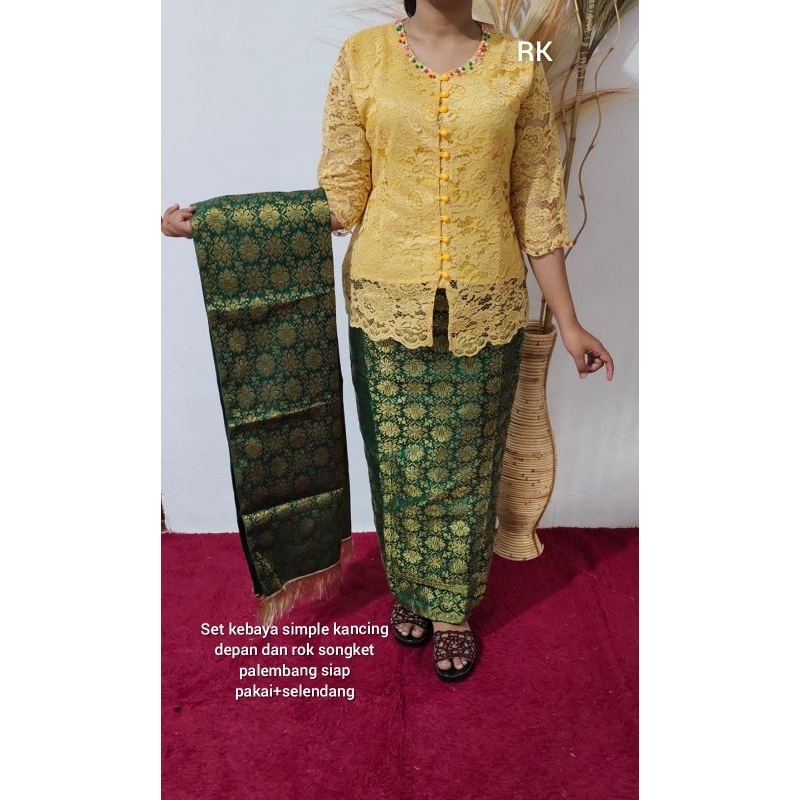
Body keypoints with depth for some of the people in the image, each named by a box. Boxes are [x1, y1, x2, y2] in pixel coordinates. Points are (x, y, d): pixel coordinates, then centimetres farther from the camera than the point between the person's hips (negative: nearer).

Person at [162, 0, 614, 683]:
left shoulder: (519, 65, 4)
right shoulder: (362, 55, 3)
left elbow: (538, 205, 4)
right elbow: (342, 198, 1)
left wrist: (568, 323, 4)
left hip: (485, 309, 1)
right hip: (388, 303, 0)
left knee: (466, 466, 12)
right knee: (398, 461, 12)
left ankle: (454, 609, 37)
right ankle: (409, 590, 41)